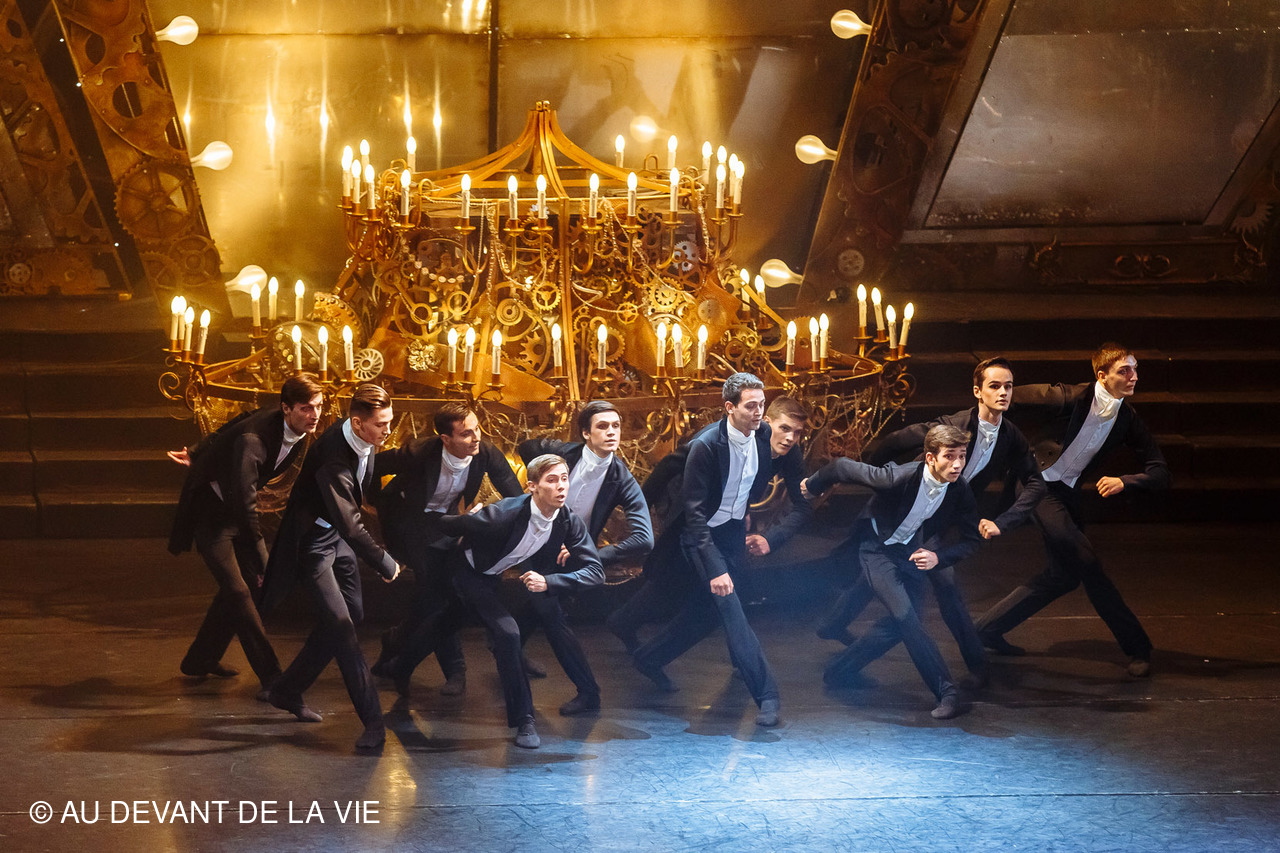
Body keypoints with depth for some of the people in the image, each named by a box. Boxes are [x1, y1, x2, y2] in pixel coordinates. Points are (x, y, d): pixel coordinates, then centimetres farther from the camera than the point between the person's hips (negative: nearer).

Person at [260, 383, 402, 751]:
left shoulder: (364, 442, -8)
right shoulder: (333, 457, -34)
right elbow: (350, 526, -34)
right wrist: (385, 564, -25)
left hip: (339, 535, 9)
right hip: (313, 539, -9)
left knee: (352, 613, 13)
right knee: (340, 624, -14)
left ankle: (288, 690, 27)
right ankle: (372, 721, -13)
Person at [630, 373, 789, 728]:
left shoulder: (763, 434, -7)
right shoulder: (705, 446, -26)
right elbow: (694, 512, -25)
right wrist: (715, 568, -30)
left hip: (734, 532, 7)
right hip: (705, 535, -7)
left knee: (708, 609, 13)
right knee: (730, 608, -14)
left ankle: (650, 658, 33)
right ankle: (766, 693, -12)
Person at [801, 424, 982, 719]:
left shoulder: (960, 492, -19)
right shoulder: (899, 477, -33)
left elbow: (971, 539, -5)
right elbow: (842, 467, -20)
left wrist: (938, 556, -24)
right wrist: (813, 486, 0)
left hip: (912, 552, 6)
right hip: (877, 548, -5)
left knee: (899, 624, 4)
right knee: (905, 615, -20)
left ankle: (838, 672, 24)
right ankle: (946, 692, -15)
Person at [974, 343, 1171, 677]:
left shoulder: (1127, 421, -4)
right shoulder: (1071, 398, -20)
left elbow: (1160, 473, -5)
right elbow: (1011, 397, -13)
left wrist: (1124, 481, -23)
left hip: (1068, 493, 8)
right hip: (1040, 484, -8)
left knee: (1064, 574, 12)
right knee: (1087, 564, -15)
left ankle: (989, 628, 23)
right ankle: (1137, 647, -6)